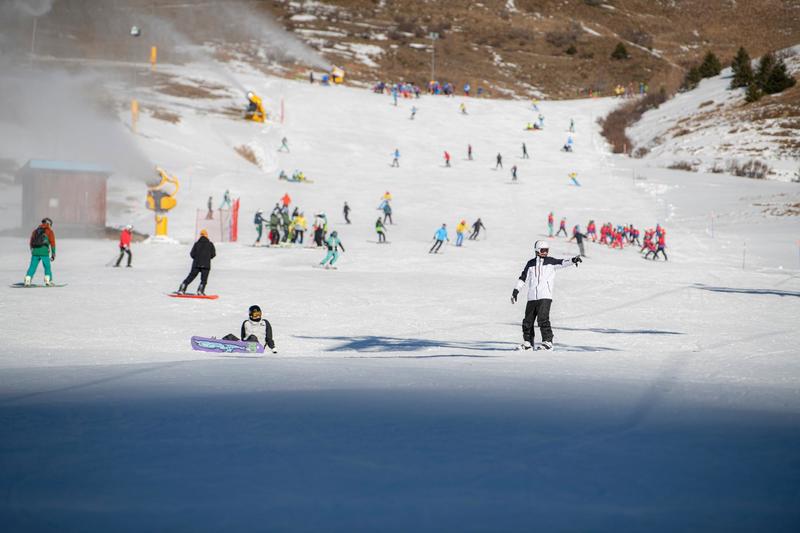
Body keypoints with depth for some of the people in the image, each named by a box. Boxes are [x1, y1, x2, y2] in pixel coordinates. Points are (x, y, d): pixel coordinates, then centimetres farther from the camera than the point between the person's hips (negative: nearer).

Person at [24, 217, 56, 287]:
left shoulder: (35, 231, 21)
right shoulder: (49, 231, 7)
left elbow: (31, 243, 22)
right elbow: (52, 243, 2)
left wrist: (32, 251, 29)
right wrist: (53, 254, 4)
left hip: (35, 251, 3)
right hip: (44, 251, -3)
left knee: (32, 267, 3)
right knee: (47, 267, 9)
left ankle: (27, 280, -10)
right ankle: (48, 280, 0)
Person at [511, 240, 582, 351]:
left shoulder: (550, 261, 5)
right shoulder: (530, 264, 11)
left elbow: (562, 263, -9)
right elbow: (523, 278, 15)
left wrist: (572, 261, -27)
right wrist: (516, 290, 10)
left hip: (545, 296, -4)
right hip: (532, 297, 4)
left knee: (543, 319, -16)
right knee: (528, 321, 8)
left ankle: (548, 342, -11)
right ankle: (527, 342, 21)